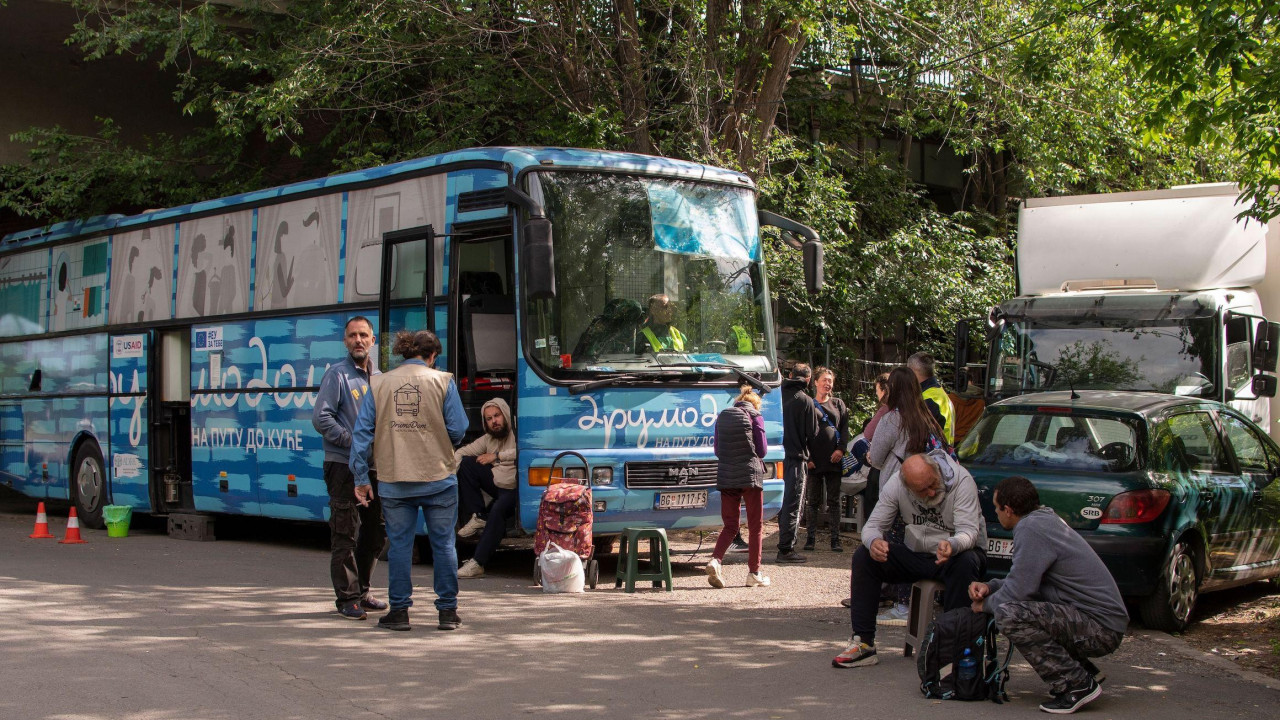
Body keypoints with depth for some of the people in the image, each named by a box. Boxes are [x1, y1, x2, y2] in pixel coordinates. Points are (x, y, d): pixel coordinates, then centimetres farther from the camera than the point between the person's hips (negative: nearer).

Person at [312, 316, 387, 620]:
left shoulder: (379, 376, 15)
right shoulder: (337, 374, -5)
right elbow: (321, 418, -11)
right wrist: (352, 441, -16)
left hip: (374, 466, 7)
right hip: (344, 466, -7)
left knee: (375, 533, 12)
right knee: (346, 534, -5)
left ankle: (361, 591, 24)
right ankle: (347, 597, 0)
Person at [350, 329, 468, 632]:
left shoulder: (379, 384, 4)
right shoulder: (442, 381, -1)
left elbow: (363, 431, 1)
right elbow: (457, 429, -4)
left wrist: (361, 477, 5)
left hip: (393, 479, 1)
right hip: (438, 478, -1)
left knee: (399, 544, 8)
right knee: (443, 544, 7)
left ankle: (399, 610, 10)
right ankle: (447, 611, 11)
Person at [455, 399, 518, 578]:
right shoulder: (487, 439, 12)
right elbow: (461, 452, 12)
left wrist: (497, 456, -21)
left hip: (515, 490, -7)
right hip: (497, 484, 7)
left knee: (498, 509, -36)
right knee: (466, 463, -5)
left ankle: (477, 564, -36)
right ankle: (478, 518, -10)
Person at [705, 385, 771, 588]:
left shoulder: (723, 417, 10)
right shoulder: (755, 417, -3)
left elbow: (717, 449, 13)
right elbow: (762, 450, -1)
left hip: (725, 476, 4)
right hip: (750, 475, -4)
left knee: (730, 525, 9)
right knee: (755, 526, 7)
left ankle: (715, 560, -16)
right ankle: (754, 573, 8)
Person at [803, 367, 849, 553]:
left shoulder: (838, 404, 14)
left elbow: (844, 428, 8)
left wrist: (841, 449, -8)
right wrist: (807, 457, -8)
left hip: (834, 459, 2)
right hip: (814, 460, -2)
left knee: (834, 501, 2)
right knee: (813, 501, 3)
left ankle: (835, 539, 3)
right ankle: (811, 537, 8)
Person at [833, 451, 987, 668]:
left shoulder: (961, 480, -22)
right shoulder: (896, 485, -11)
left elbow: (969, 531, -28)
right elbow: (872, 525, -9)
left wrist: (952, 546, -52)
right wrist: (873, 542, -35)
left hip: (955, 554, -4)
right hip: (916, 555, 4)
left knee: (964, 563, -38)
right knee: (864, 558, -15)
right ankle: (864, 643, -14)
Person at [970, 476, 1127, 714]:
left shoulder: (1030, 529, -17)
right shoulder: (1045, 520, 14)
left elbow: (1018, 591, -19)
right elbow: (1024, 579, 25)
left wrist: (985, 605, 1)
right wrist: (989, 587, 10)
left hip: (1102, 628, -11)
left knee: (1008, 613, -25)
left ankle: (1077, 685, -15)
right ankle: (1086, 672, 21)